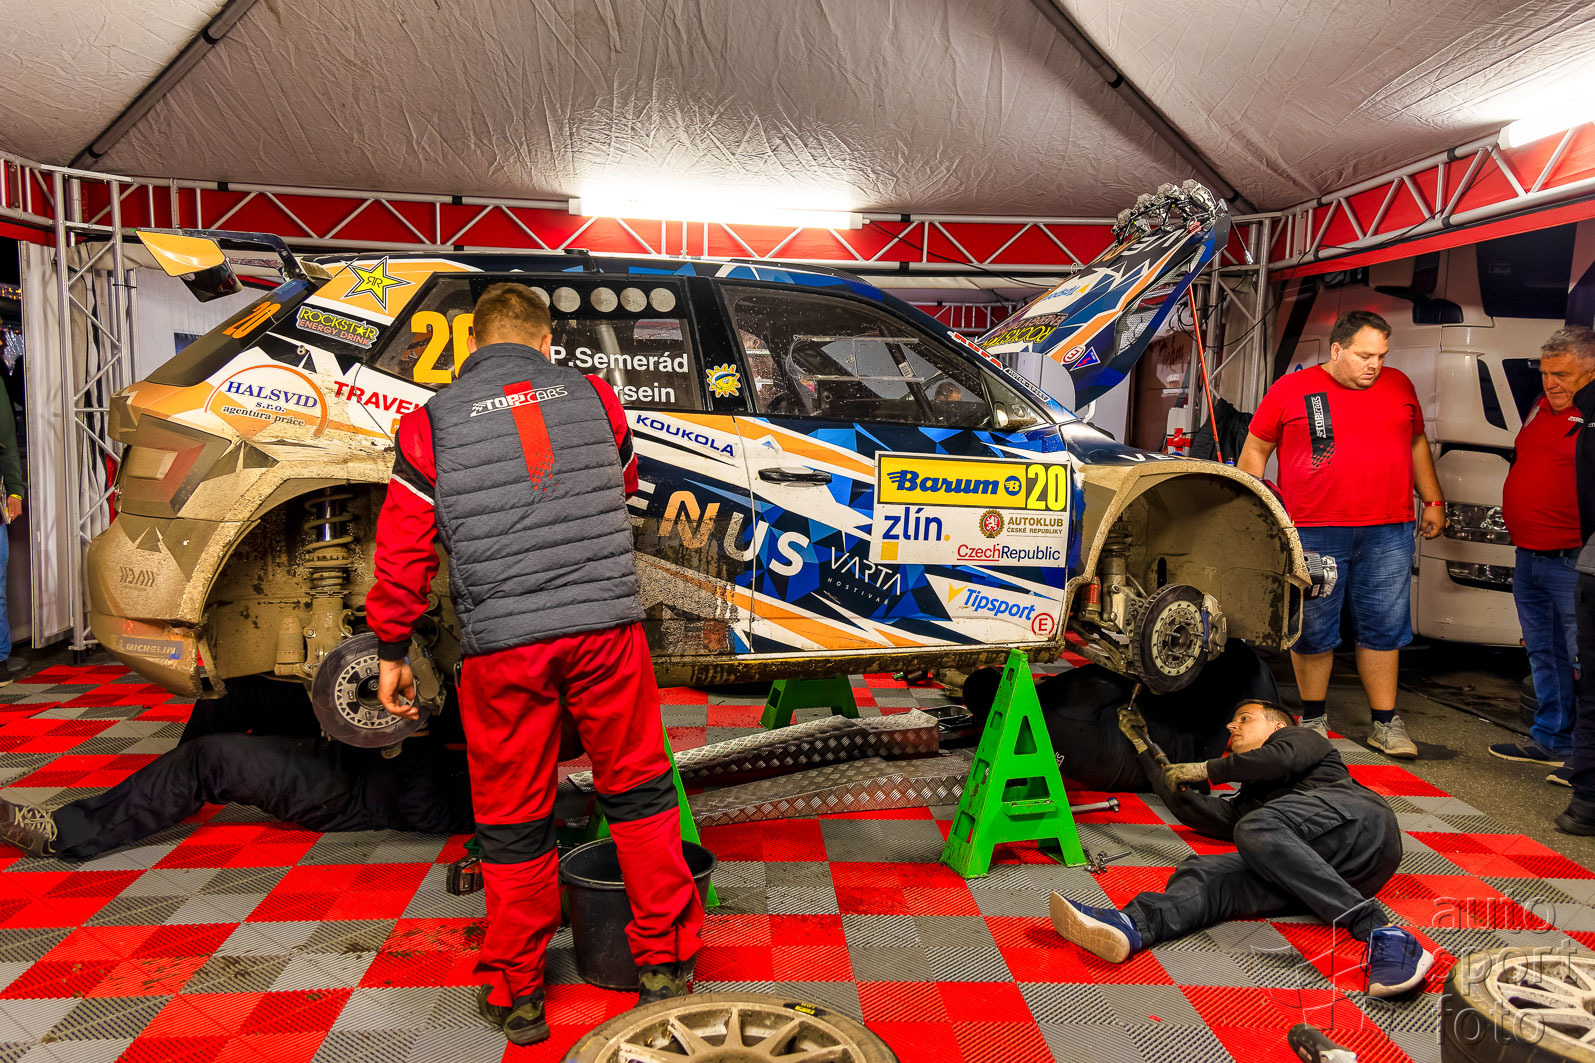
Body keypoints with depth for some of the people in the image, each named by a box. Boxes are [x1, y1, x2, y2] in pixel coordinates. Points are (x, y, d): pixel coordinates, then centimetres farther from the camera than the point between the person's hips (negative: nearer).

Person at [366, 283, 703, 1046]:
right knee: (638, 790, 15)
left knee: (512, 822, 12)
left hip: (502, 646, -1)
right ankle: (666, 962, 25)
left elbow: (403, 553, 3)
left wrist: (392, 652, 13)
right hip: (606, 626, 1)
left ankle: (515, 996, 26)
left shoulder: (430, 423, 4)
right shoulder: (592, 396, 8)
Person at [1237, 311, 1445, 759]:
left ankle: (1385, 723, 18)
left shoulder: (1398, 385, 12)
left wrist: (1433, 501, 19)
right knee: (1312, 631, 4)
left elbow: (1417, 444, 23)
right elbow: (1254, 449, 5)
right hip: (1312, 532, -3)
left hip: (1387, 532, 3)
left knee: (1383, 628, 7)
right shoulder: (1291, 389, 1)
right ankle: (1312, 720, 19)